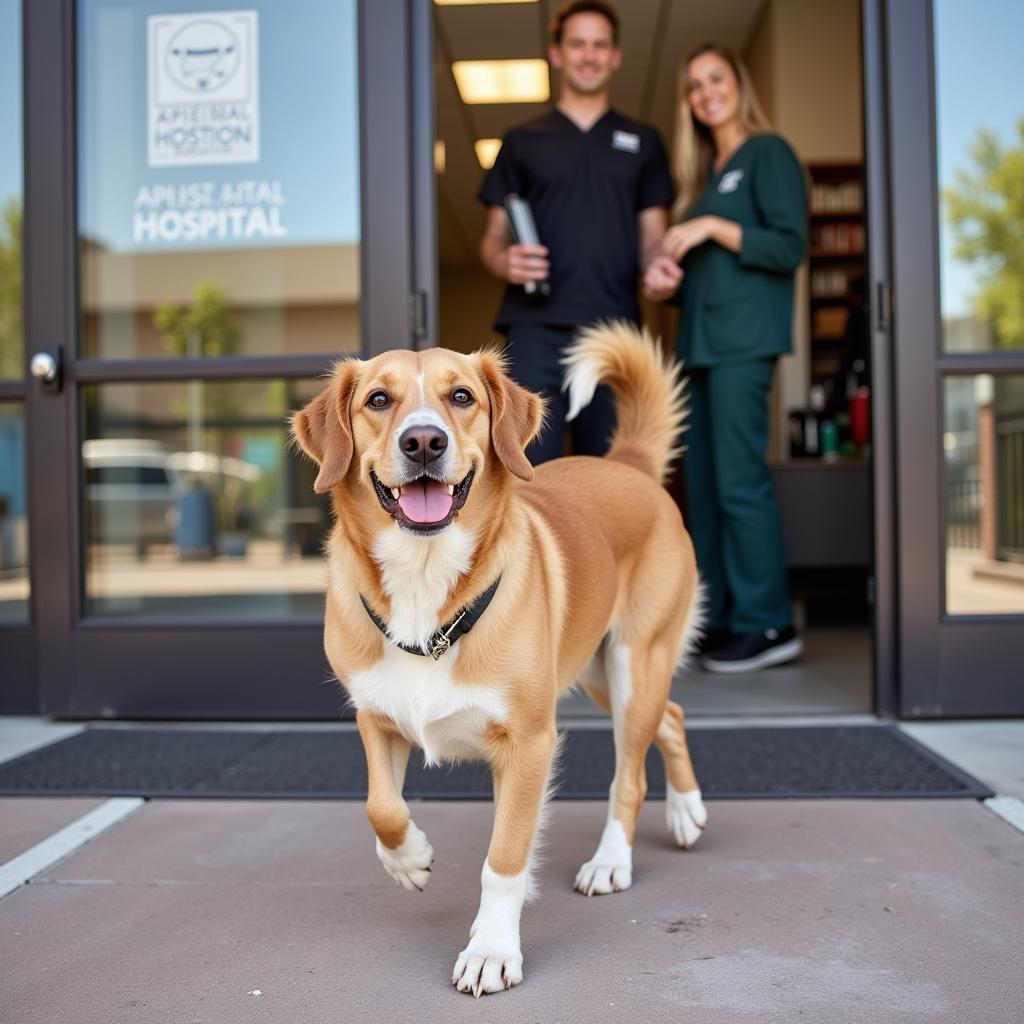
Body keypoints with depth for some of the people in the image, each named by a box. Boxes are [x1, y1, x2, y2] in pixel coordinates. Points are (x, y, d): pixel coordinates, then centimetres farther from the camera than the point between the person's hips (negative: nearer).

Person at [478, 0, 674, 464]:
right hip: (538, 326, -1)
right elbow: (493, 238, 13)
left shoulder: (643, 142, 19)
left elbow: (653, 236, 16)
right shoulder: (522, 141, 15)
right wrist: (504, 261, -11)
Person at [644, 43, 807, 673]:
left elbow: (791, 247, -9)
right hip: (701, 340, 8)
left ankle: (767, 625, -9)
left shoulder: (769, 152, 2)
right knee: (704, 484, 5)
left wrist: (711, 227, -11)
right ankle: (718, 617, 9)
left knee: (739, 479, -13)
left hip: (744, 338, -8)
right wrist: (667, 272, 7)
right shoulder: (705, 173, 24)